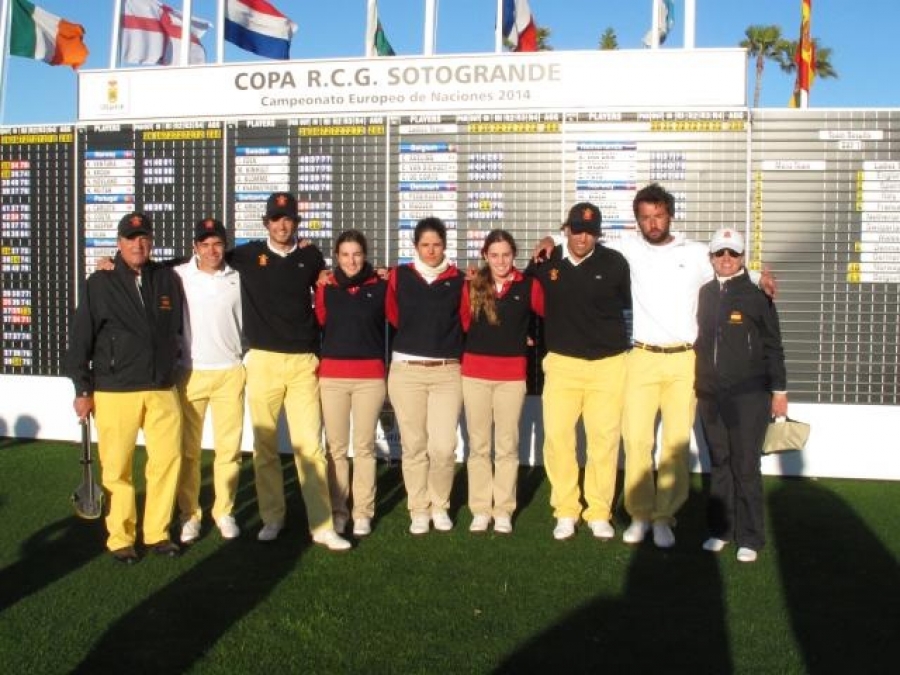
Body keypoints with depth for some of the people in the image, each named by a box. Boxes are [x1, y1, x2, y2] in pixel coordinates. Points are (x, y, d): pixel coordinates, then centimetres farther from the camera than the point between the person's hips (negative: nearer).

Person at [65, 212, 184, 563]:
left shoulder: (168, 279, 6)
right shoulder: (100, 283, -1)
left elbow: (177, 329, 14)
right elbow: (80, 338, 0)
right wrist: (83, 390, -1)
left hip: (162, 390, 3)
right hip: (114, 392, -2)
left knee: (169, 459, 0)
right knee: (117, 467, 2)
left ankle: (157, 533, 15)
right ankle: (121, 538, 16)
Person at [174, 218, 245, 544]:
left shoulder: (237, 279, 4)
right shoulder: (178, 276, -2)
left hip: (230, 373, 1)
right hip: (190, 373, -1)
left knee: (229, 447, 3)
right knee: (188, 448, 5)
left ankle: (224, 512, 16)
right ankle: (189, 514, 16)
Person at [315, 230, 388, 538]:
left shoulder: (380, 286, 0)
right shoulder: (326, 287, 4)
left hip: (370, 376, -1)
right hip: (332, 375, 1)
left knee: (364, 446, 5)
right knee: (335, 446, 7)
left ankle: (363, 512, 14)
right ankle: (337, 510, 18)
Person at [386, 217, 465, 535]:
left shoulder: (458, 279, 4)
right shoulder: (399, 276, 5)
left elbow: (466, 322, 10)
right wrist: (414, 340, 9)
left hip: (447, 372, 0)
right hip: (406, 371, 1)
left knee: (443, 447, -5)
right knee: (413, 445, 5)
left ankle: (440, 506, 18)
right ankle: (419, 510, 19)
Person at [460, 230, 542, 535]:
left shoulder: (528, 285, -1)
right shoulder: (472, 285, 2)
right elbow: (464, 322, 6)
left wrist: (528, 337, 5)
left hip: (512, 373, -1)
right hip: (475, 371, 1)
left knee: (507, 445, 5)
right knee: (478, 444, 6)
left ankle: (503, 510, 15)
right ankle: (480, 509, 15)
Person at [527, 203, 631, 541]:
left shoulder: (614, 263, -4)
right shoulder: (546, 261, 1)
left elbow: (626, 304, 9)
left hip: (607, 364, -1)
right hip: (561, 363, 1)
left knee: (604, 439, 4)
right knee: (556, 435, -2)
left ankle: (599, 514, 17)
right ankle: (565, 512, 13)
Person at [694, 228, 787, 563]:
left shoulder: (756, 294, -3)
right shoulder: (705, 294, 9)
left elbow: (772, 346, -1)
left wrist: (779, 390, -1)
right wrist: (697, 384, 14)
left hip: (749, 396, -4)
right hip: (710, 394, 4)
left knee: (745, 467, 0)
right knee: (719, 465, 12)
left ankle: (749, 538, 11)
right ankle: (720, 529, 22)